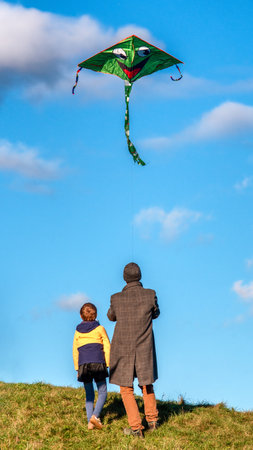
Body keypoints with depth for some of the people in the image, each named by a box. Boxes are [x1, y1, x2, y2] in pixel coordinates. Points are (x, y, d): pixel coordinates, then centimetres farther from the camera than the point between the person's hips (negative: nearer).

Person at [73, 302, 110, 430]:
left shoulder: (78, 331, 15)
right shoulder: (99, 328, 7)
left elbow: (75, 351, 16)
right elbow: (107, 347, 2)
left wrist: (77, 369, 20)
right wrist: (107, 364, 6)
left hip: (83, 365, 3)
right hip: (98, 363, -3)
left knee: (89, 394, 10)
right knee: (102, 392, 3)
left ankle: (90, 422, 0)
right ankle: (95, 416, -17)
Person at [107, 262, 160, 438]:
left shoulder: (116, 299, -14)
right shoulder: (150, 295, -13)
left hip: (123, 350, -2)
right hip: (144, 350, 2)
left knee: (126, 389, 9)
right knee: (146, 383, 24)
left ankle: (136, 427, 4)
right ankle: (152, 419, 33)